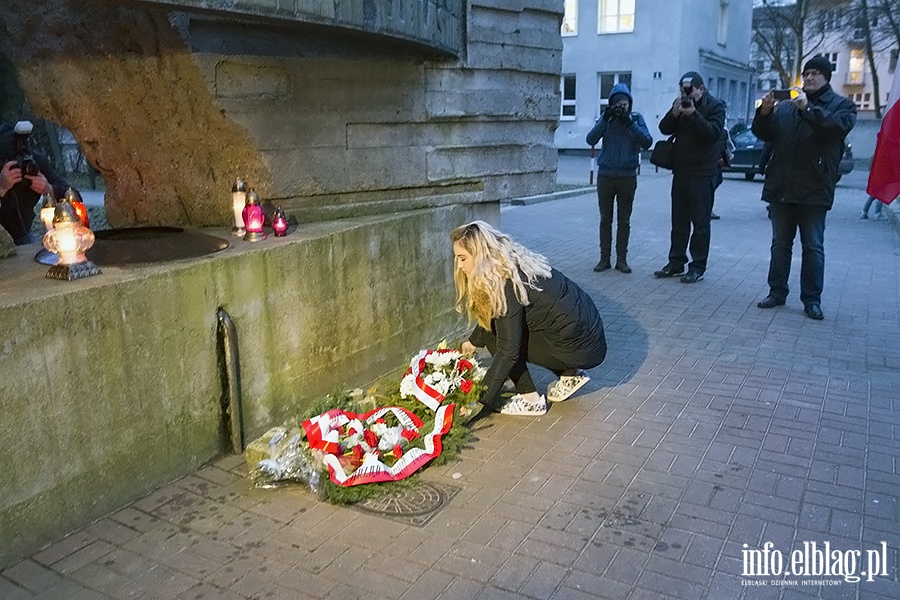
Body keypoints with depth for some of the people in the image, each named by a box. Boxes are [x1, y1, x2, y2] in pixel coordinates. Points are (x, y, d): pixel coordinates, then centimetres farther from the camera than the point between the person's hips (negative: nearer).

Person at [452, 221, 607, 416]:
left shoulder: (506, 285, -22)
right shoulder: (512, 262, 3)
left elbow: (508, 351, -22)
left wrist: (480, 399, -17)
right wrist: (473, 342, 22)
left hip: (581, 348, -9)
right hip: (588, 332, 9)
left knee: (494, 334, -4)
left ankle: (530, 400, 2)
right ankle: (571, 375, 19)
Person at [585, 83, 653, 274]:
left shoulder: (636, 118, -1)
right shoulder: (606, 118, 1)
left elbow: (647, 142, -13)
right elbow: (591, 139, -11)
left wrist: (630, 123, -21)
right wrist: (605, 119, -21)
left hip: (627, 177, -1)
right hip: (605, 175, 1)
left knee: (624, 220, 6)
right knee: (605, 219, 6)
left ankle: (621, 259, 13)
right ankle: (604, 258, 13)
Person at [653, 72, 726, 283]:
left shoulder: (715, 106, -5)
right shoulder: (680, 104, 11)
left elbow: (714, 133, -17)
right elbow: (664, 129, 5)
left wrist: (694, 114, -24)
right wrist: (674, 113, -13)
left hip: (702, 174, -6)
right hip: (680, 171, 6)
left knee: (700, 223, -2)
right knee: (678, 221, 11)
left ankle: (698, 267, 3)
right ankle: (676, 262, 18)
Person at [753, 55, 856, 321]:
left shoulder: (842, 105, 4)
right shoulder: (785, 106, 13)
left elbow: (838, 126, -16)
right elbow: (763, 134, 8)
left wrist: (808, 109, -26)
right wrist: (765, 112, -11)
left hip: (814, 190, -3)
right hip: (781, 188, 3)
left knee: (813, 246, 1)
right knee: (780, 244, 10)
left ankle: (812, 299, 8)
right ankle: (777, 292, 19)